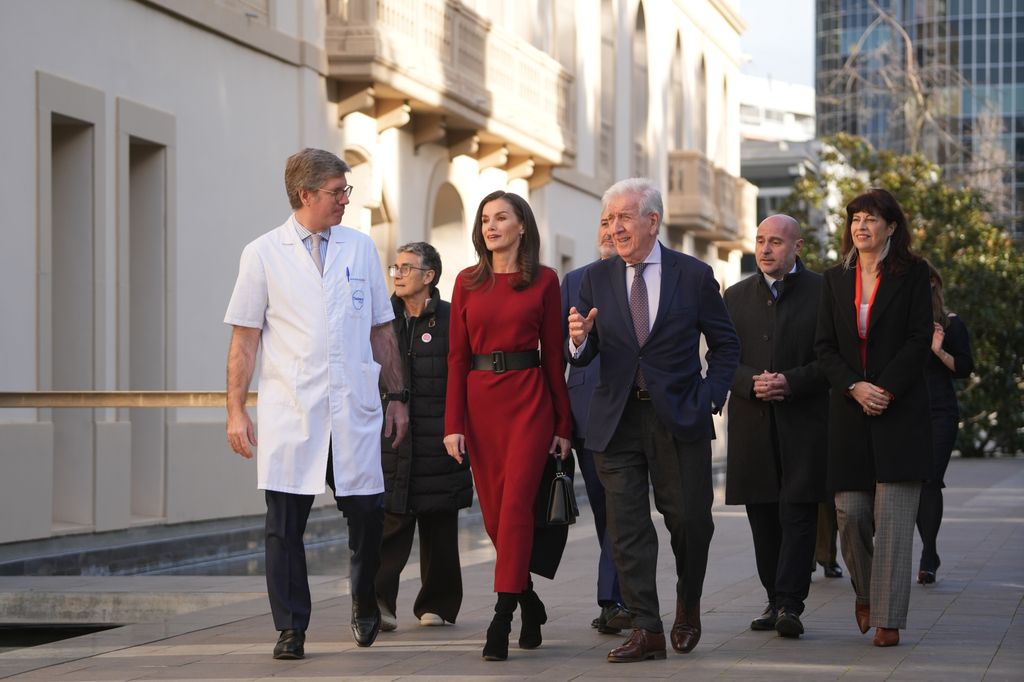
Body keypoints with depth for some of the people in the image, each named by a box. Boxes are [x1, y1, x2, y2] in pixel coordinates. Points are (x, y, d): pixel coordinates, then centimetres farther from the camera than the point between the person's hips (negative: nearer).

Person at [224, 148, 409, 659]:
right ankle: (291, 630, 10)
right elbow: (244, 340, 2)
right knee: (285, 526, 0)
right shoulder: (262, 254, 3)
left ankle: (365, 606, 27)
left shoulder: (360, 248, 11)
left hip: (354, 412, 2)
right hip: (288, 415, -2)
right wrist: (236, 411, -3)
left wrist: (397, 397, 12)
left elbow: (381, 332, 15)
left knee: (368, 513, 0)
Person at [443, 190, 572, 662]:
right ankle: (530, 604, 26)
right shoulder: (468, 282, 8)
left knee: (515, 507, -11)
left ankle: (501, 622, -11)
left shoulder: (544, 281, 2)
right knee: (494, 513, 7)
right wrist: (453, 423, -2)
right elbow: (457, 356, 5)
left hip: (528, 398, -3)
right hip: (479, 400, 3)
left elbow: (554, 355, 3)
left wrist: (563, 424, 2)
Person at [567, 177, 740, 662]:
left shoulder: (693, 275, 1)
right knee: (627, 526, -2)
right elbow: (583, 357, 5)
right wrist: (578, 339, -18)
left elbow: (725, 344, 9)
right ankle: (646, 630, 3)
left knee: (689, 519, 2)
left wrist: (710, 397, -3)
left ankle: (688, 605, 29)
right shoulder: (596, 279, 6)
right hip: (617, 420, 2)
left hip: (679, 418, -2)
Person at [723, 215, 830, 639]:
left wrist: (791, 381, -16)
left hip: (804, 424, -4)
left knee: (797, 514, -8)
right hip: (752, 425, 4)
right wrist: (752, 382, -11)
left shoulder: (822, 292, 2)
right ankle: (775, 601, 14)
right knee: (763, 517, 6)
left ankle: (790, 604, -11)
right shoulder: (736, 296, 14)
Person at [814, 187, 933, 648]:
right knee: (850, 513, 1)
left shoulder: (912, 274, 2)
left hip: (900, 411, -3)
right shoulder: (836, 280, 12)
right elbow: (824, 346, 7)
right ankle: (865, 593, 28)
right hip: (849, 412, 3)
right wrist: (855, 387, -9)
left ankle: (888, 619, -6)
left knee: (893, 519, -7)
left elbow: (919, 339, -5)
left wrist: (885, 390, -13)